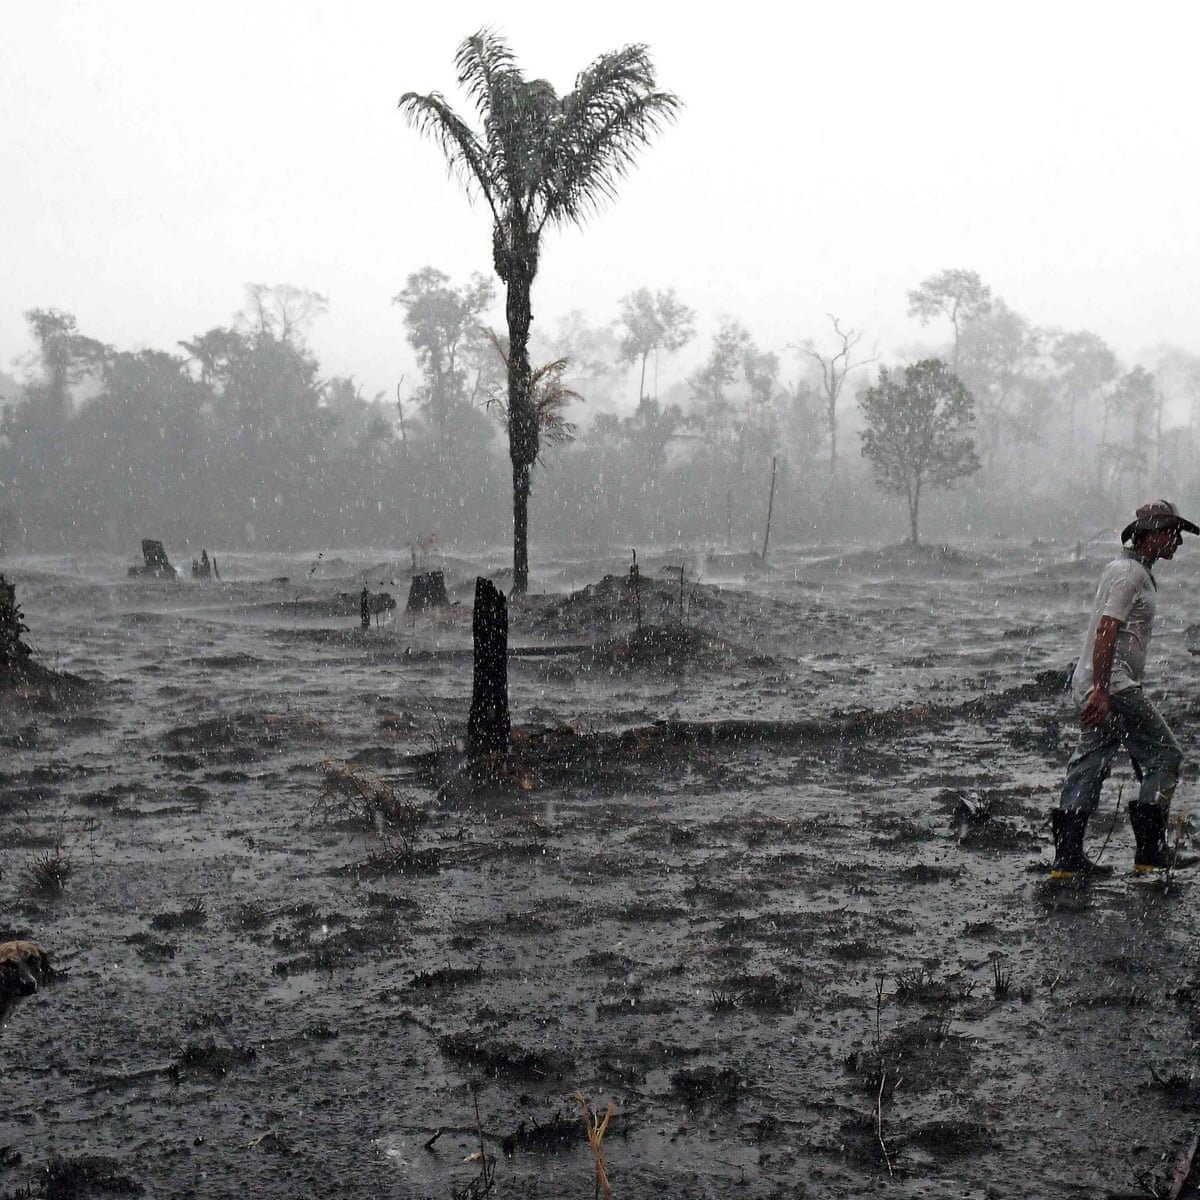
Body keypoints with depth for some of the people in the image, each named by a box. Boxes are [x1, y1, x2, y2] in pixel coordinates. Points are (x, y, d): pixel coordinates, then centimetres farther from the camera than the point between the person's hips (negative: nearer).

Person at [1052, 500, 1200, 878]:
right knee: (1165, 756, -2)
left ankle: (1067, 857, 8)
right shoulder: (1129, 573, -13)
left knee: (1089, 764, 8)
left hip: (1099, 686, 10)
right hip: (1112, 687, -10)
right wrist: (1101, 691, -27)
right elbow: (1106, 632, -22)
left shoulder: (1130, 570, 20)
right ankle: (1150, 851, 1)